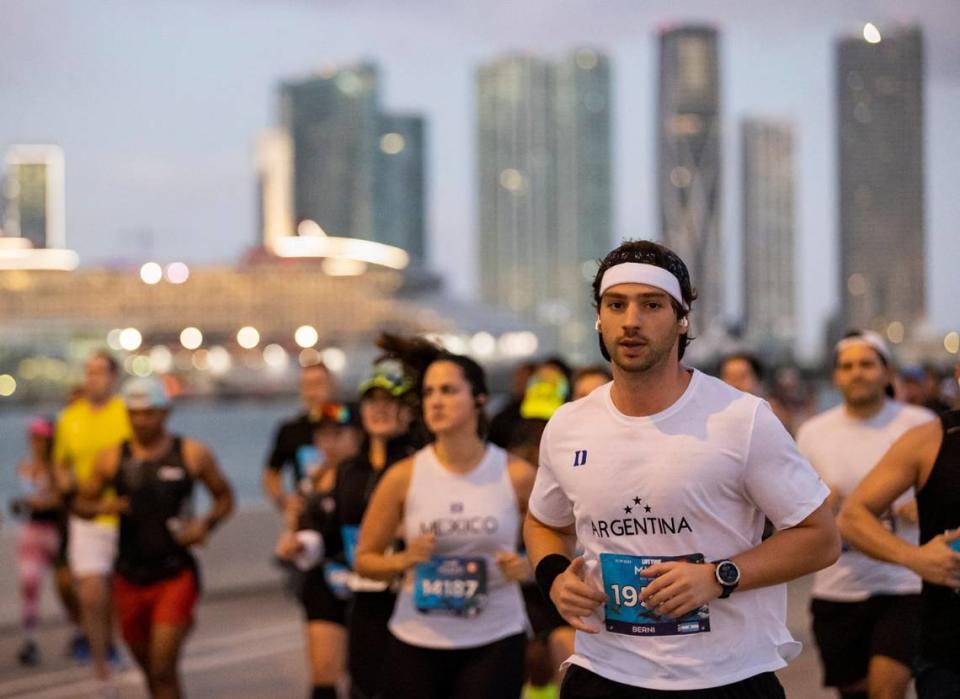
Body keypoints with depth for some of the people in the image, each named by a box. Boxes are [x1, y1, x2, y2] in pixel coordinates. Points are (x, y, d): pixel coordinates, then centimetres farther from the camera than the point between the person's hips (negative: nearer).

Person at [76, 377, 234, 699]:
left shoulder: (192, 455, -2)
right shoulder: (112, 459, 3)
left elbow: (224, 497, 9)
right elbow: (82, 503, 10)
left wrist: (206, 524, -11)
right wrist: (102, 507, -13)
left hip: (176, 575, -3)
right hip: (130, 577, 3)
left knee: (162, 670, -12)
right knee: (150, 669, 14)